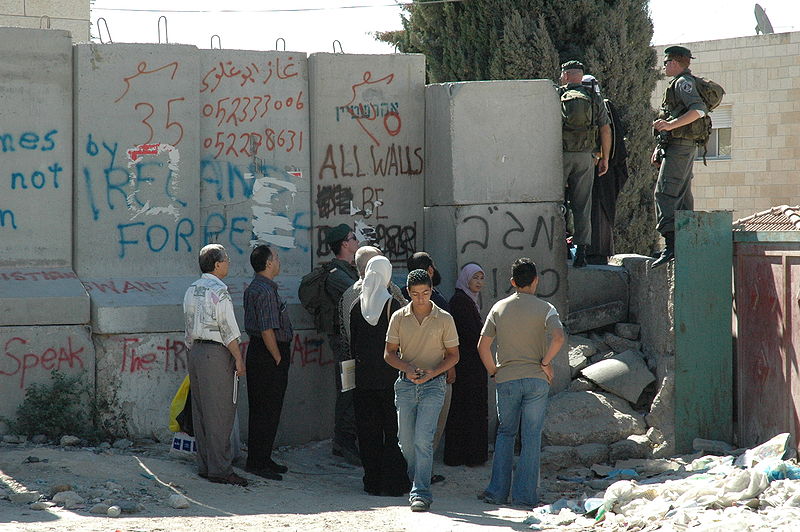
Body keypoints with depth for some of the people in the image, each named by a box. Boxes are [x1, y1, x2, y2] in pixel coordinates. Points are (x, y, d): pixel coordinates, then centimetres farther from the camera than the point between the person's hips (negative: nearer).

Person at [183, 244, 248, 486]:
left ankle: (204, 465, 15)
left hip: (196, 350, 9)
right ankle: (220, 469, -6)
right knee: (220, 412, -6)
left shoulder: (192, 290, 12)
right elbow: (228, 330, -15)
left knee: (201, 411, 11)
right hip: (216, 353, -9)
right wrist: (239, 359, -10)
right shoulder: (218, 292, -14)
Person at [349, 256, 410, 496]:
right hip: (390, 377, -3)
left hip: (364, 377, 3)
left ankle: (372, 481, 10)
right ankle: (394, 482, 4)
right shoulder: (393, 304, -10)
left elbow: (353, 343, 7)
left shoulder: (357, 305, 1)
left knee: (368, 430, 8)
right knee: (392, 431, 4)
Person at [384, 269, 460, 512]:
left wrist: (433, 372, -11)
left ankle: (421, 492, -15)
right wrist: (407, 368, -11)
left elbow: (453, 355, 6)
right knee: (406, 440, 5)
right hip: (405, 384, 3)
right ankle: (417, 483, 24)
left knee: (423, 439, -14)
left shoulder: (444, 319, 1)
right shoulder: (399, 318, 6)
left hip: (433, 384, -3)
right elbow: (389, 353, 8)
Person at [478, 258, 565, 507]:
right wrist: (545, 362, -7)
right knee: (531, 437, 3)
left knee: (505, 433, 15)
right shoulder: (544, 308, -3)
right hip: (536, 379, -2)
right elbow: (558, 337, -21)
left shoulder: (500, 307, 5)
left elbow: (483, 346, 2)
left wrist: (494, 372, 13)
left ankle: (497, 491, 8)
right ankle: (525, 494, 1)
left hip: (506, 381, 2)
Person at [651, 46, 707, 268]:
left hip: (680, 146, -11)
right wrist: (660, 148, 26)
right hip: (685, 147, 11)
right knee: (682, 196, 10)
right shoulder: (679, 83, 25)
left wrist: (670, 124, -30)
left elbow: (699, 109, -24)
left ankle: (671, 245, -28)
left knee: (665, 193, -18)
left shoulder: (684, 82, -8)